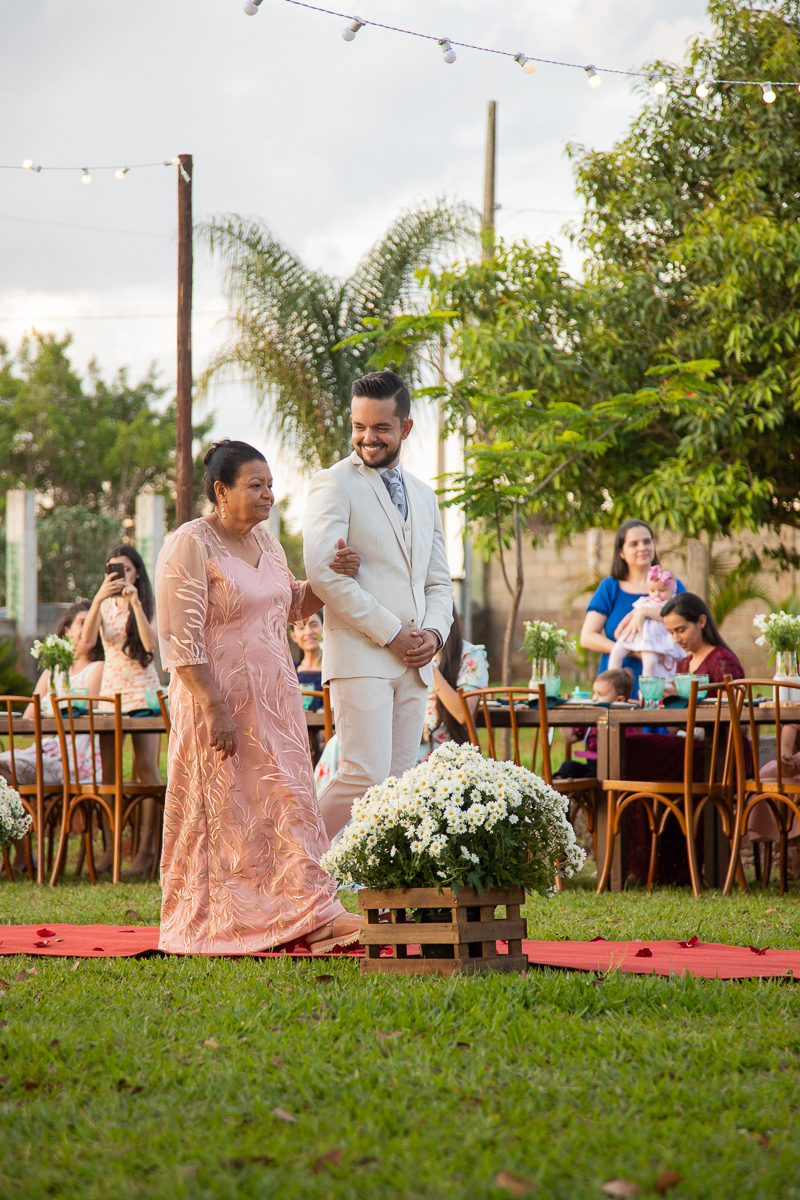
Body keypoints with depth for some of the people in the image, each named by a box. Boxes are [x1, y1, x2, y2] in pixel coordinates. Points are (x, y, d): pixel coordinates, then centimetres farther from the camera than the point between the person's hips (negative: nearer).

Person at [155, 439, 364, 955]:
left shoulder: (266, 540, 11)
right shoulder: (190, 546, -13)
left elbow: (292, 606, 25)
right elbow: (181, 640, -17)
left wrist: (331, 578, 6)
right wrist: (215, 708, -22)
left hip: (274, 699, 7)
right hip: (220, 699, -7)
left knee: (287, 800, 3)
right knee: (224, 809, -2)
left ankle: (312, 914, 3)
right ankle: (215, 926, 3)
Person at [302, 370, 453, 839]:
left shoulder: (423, 495, 20)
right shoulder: (334, 484, -2)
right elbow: (322, 571, -13)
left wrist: (434, 632, 1)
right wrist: (391, 633, -13)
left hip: (413, 661, 7)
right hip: (361, 656, -7)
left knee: (398, 781, 3)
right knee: (365, 774, -16)